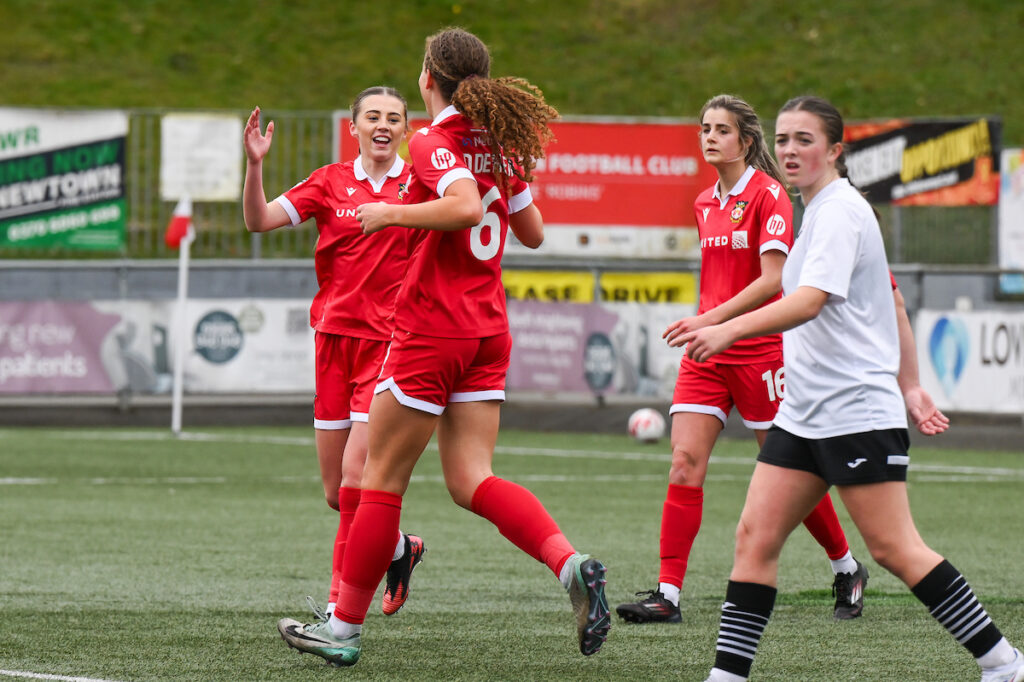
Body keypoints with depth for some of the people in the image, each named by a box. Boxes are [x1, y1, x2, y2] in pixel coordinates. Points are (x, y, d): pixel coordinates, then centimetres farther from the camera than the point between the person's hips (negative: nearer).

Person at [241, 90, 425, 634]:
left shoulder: (419, 184, 2)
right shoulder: (331, 182, 5)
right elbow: (259, 220, -1)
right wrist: (254, 165, -17)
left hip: (391, 341, -3)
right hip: (335, 338, 3)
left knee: (355, 477, -16)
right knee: (335, 493, 6)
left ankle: (340, 601, -4)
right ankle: (400, 549, 34)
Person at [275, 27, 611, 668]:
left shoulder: (434, 142, -11)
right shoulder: (501, 144, 11)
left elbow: (464, 206, -30)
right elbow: (533, 232, 20)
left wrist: (390, 213, -17)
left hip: (433, 328, -7)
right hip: (488, 331, 7)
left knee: (384, 478, 3)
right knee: (470, 479, 2)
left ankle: (345, 627, 10)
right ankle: (570, 562, -21)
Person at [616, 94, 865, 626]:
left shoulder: (768, 194, -9)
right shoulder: (704, 203, 13)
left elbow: (772, 278, -17)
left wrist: (714, 319, -23)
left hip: (758, 349, -6)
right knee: (684, 460, -8)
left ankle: (847, 569, 24)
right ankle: (668, 594, -13)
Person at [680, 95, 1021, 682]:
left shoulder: (840, 210, -13)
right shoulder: (822, 210, 16)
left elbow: (811, 301, -29)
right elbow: (888, 298, 23)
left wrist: (728, 330, -42)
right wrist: (908, 385, 27)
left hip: (858, 409, -9)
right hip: (804, 412, 9)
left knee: (894, 549, -7)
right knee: (756, 535, -1)